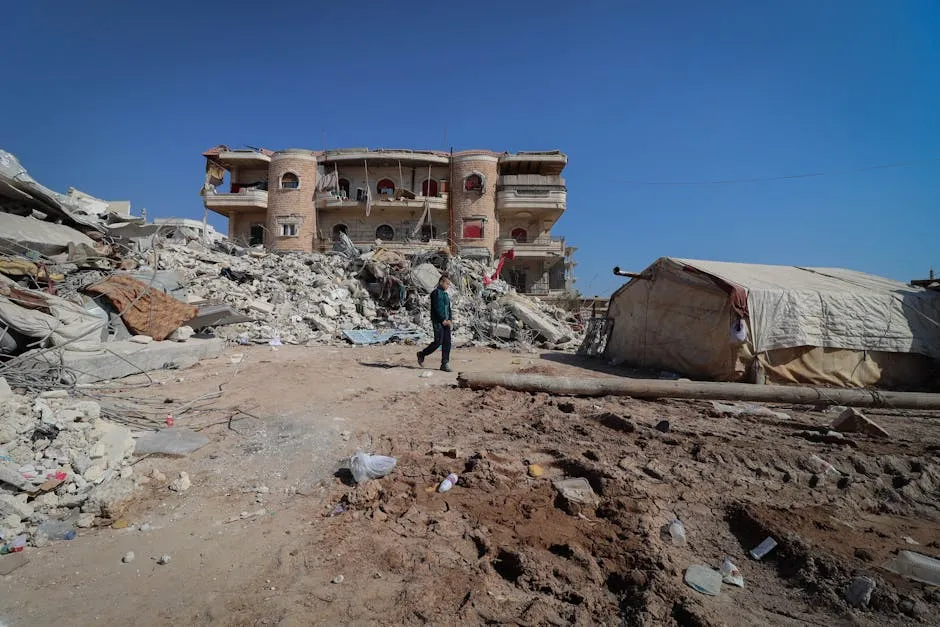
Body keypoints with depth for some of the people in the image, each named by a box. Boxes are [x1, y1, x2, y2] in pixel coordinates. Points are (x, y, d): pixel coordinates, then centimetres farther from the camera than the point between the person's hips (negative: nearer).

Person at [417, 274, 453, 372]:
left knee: (447, 343, 2)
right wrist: (443, 320, -16)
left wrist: (449, 319, 4)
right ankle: (422, 354, 14)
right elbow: (437, 308, -15)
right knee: (438, 342, -8)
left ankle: (444, 364, 6)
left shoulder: (446, 294, 18)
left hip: (445, 322, 8)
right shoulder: (436, 293, -8)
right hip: (438, 322, -8)